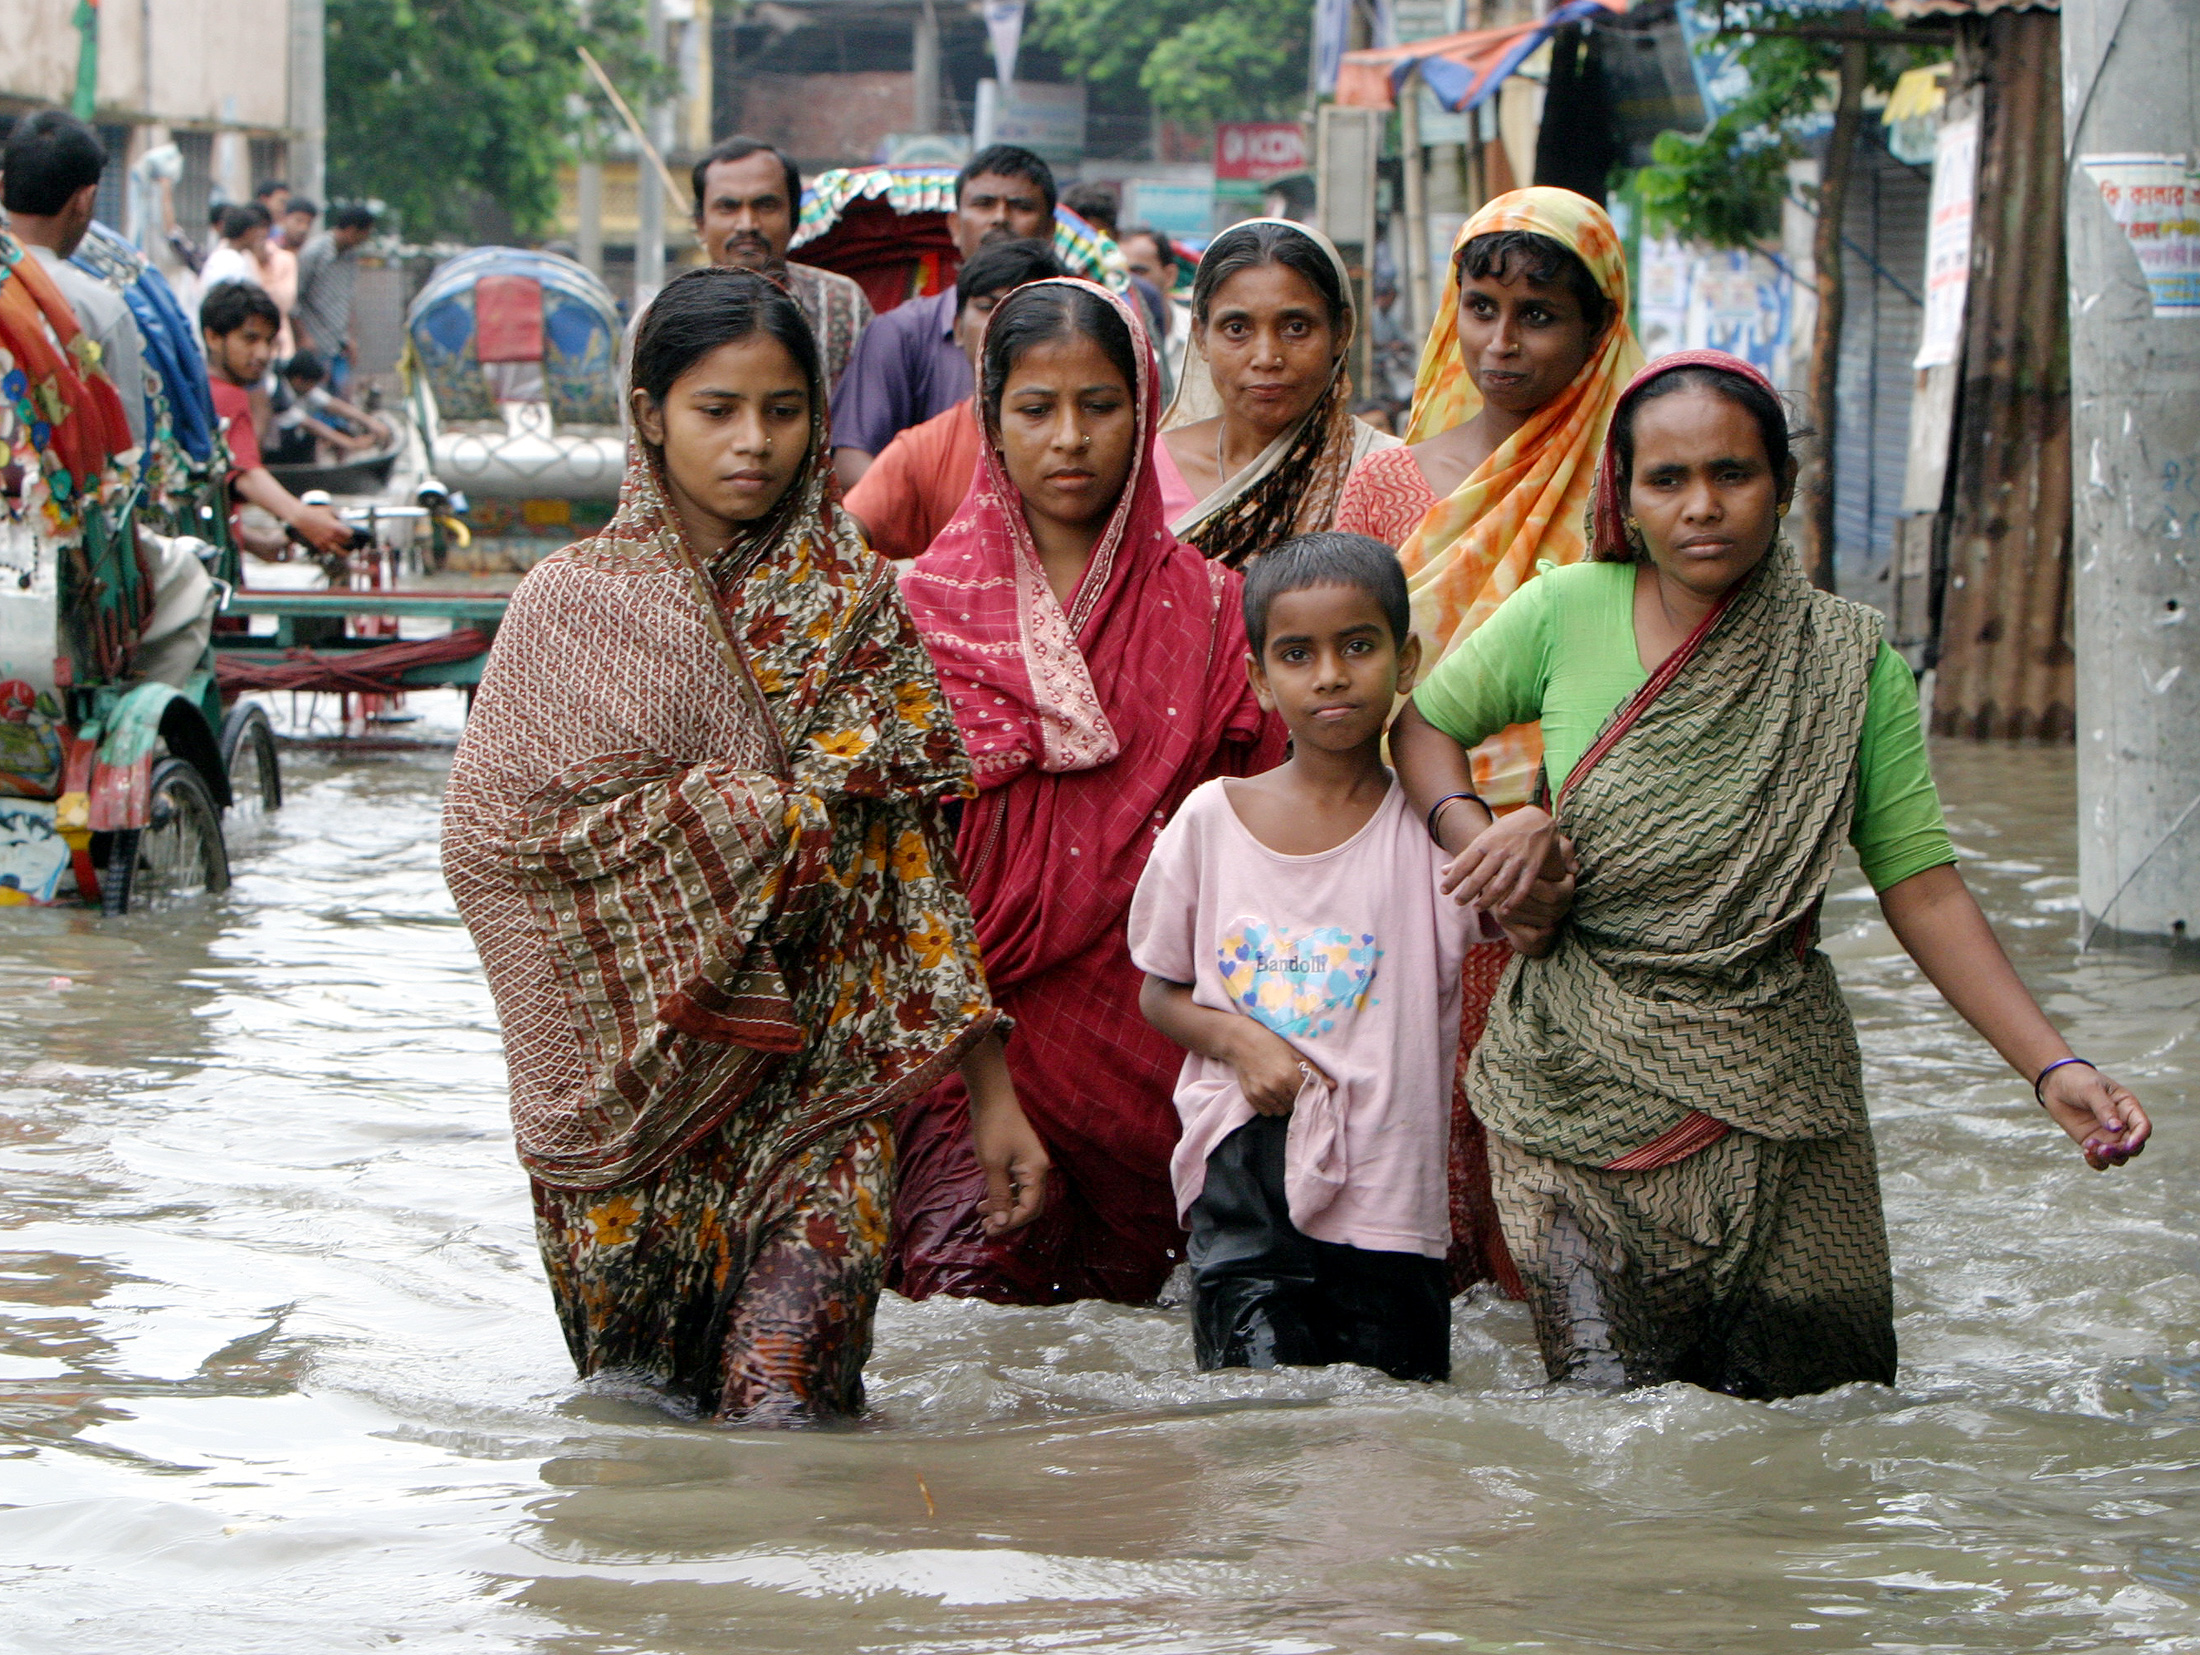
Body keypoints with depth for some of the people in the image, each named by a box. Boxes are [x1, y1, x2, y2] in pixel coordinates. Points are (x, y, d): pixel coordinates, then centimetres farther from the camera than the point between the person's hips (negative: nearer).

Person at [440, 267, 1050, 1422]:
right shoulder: (576, 601, 2)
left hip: (825, 1075, 0)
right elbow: (491, 831, -8)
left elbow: (918, 866, 8)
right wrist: (773, 811, -9)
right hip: (642, 1077, 0)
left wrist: (991, 1091, 3)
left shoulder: (857, 605, 8)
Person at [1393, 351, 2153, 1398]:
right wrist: (1474, 832, -5)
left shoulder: (1849, 663, 0)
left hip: (1770, 1086, 1)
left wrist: (2053, 1067, -10)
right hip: (1578, 1085, -1)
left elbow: (1923, 891, 0)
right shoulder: (1564, 616, 0)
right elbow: (1423, 724, 16)